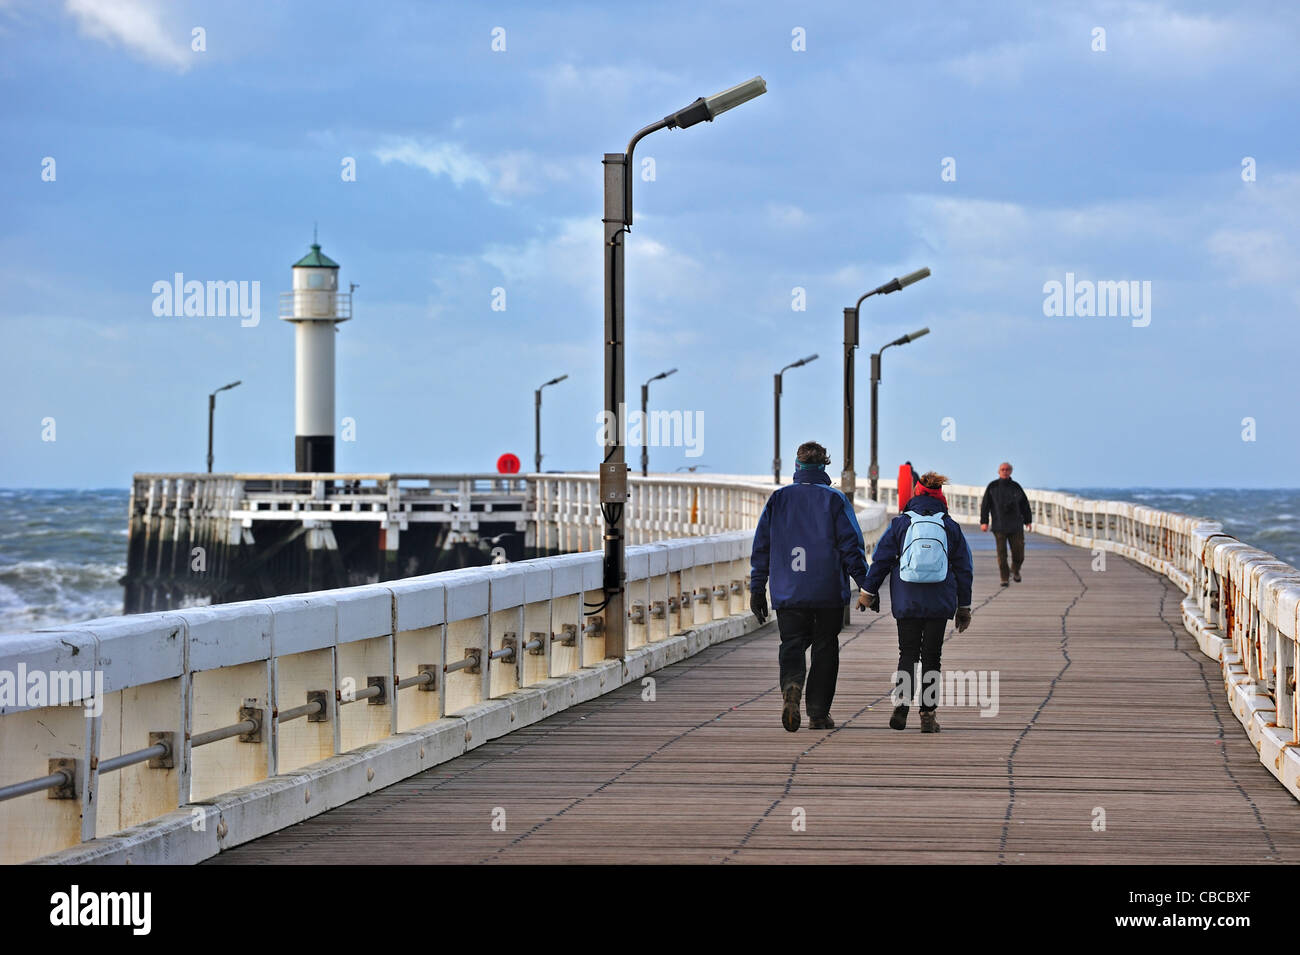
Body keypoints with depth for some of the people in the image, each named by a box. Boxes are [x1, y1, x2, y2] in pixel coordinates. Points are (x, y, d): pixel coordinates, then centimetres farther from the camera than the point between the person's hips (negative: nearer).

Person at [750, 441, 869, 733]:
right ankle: (818, 714, 9)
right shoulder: (835, 500, -2)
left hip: (787, 591, 1)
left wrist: (757, 588, 11)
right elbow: (851, 545, -5)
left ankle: (791, 686, -28)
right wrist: (866, 585, 0)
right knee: (825, 650, 9)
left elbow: (761, 546, 6)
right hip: (829, 592, -1)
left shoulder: (778, 498, 5)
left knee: (792, 645, 4)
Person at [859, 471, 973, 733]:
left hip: (907, 603, 0)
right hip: (939, 603, 0)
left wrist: (868, 592, 13)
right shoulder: (952, 528, 6)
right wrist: (964, 607, 16)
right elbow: (964, 569, 9)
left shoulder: (900, 524, 3)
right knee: (932, 657, 7)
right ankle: (928, 714, 4)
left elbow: (881, 559, 3)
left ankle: (901, 703, -12)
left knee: (908, 653, 8)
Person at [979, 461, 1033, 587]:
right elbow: (985, 504, 0)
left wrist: (1028, 521, 8)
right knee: (1001, 553, -4)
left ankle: (1015, 570, 29)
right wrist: (984, 522, -7)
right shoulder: (992, 486, 2)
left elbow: (1025, 504, 12)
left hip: (1015, 525, 2)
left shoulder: (1016, 487, 7)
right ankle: (1004, 578, 3)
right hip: (999, 526, -2)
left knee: (1018, 552, 1)